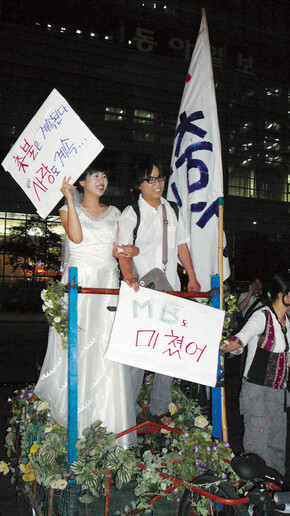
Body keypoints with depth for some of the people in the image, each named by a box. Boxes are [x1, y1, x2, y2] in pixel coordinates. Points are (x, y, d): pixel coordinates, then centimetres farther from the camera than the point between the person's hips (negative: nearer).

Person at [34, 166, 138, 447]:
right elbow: (76, 236, -11)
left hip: (108, 284, 3)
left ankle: (106, 422, 5)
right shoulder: (69, 210, 8)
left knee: (106, 349, -3)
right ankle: (72, 421, 9)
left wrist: (130, 250, -8)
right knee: (75, 345, -4)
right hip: (79, 280, -2)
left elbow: (117, 249, 13)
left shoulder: (113, 213, 18)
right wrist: (70, 200, -11)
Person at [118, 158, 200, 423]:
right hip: (141, 291, -5)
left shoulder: (172, 211, 15)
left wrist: (192, 278, 15)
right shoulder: (130, 214, 0)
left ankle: (159, 408, 16)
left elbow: (181, 245, 20)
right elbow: (123, 251, -9)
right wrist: (130, 278, -25)